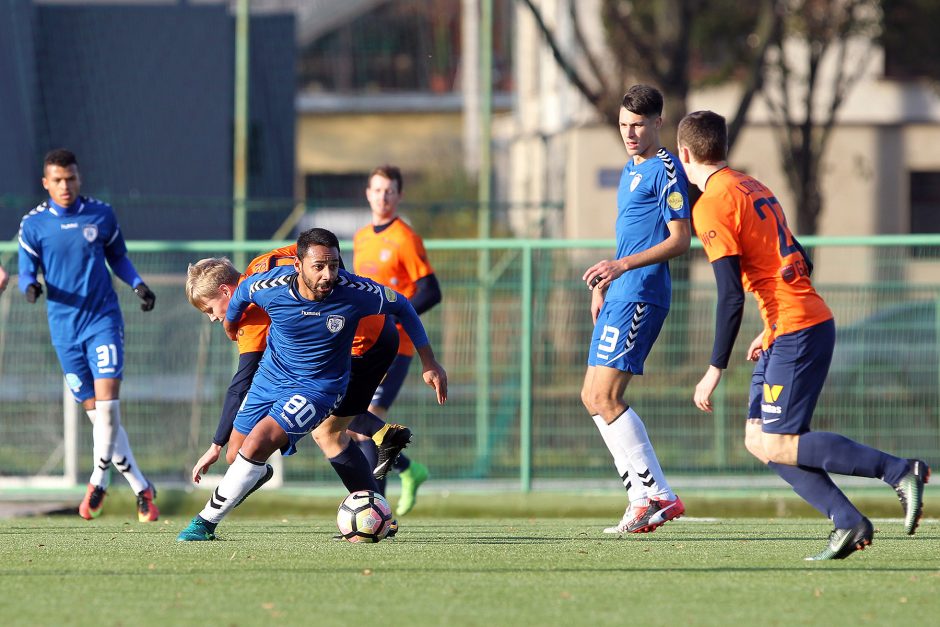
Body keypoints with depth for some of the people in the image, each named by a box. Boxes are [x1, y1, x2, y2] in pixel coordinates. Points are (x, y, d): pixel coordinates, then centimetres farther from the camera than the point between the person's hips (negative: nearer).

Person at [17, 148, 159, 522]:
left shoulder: (101, 215, 3)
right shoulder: (33, 225, 1)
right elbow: (26, 273, 2)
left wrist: (138, 284, -2)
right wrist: (30, 287, -21)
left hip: (103, 319, -1)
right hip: (64, 329, 1)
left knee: (107, 403, -16)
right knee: (95, 412, 2)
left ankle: (98, 481, 5)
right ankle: (141, 489, 11)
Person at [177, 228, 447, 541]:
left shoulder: (354, 292, -26)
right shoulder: (272, 285, -23)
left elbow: (401, 305, -8)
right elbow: (243, 290, 3)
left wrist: (430, 363, -3)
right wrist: (230, 322, 23)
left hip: (319, 385, -4)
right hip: (271, 375, 4)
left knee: (258, 443, -22)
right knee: (237, 454, 15)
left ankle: (207, 521, -6)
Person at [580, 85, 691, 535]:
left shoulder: (665, 170, -9)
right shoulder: (631, 170, 20)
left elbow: (679, 239, -16)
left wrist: (623, 265, -23)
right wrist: (605, 282, 20)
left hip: (639, 296, -10)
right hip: (620, 295, 10)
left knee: (605, 397, -15)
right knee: (593, 397, 9)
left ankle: (657, 496, -12)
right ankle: (646, 496, 10)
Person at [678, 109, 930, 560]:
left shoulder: (711, 205, -11)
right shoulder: (753, 188, 17)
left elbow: (731, 296, -17)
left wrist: (715, 370, -13)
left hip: (794, 333, -9)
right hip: (812, 321, 9)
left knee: (774, 446, -10)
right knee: (758, 438, 8)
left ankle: (899, 471, -14)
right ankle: (847, 522, -1)